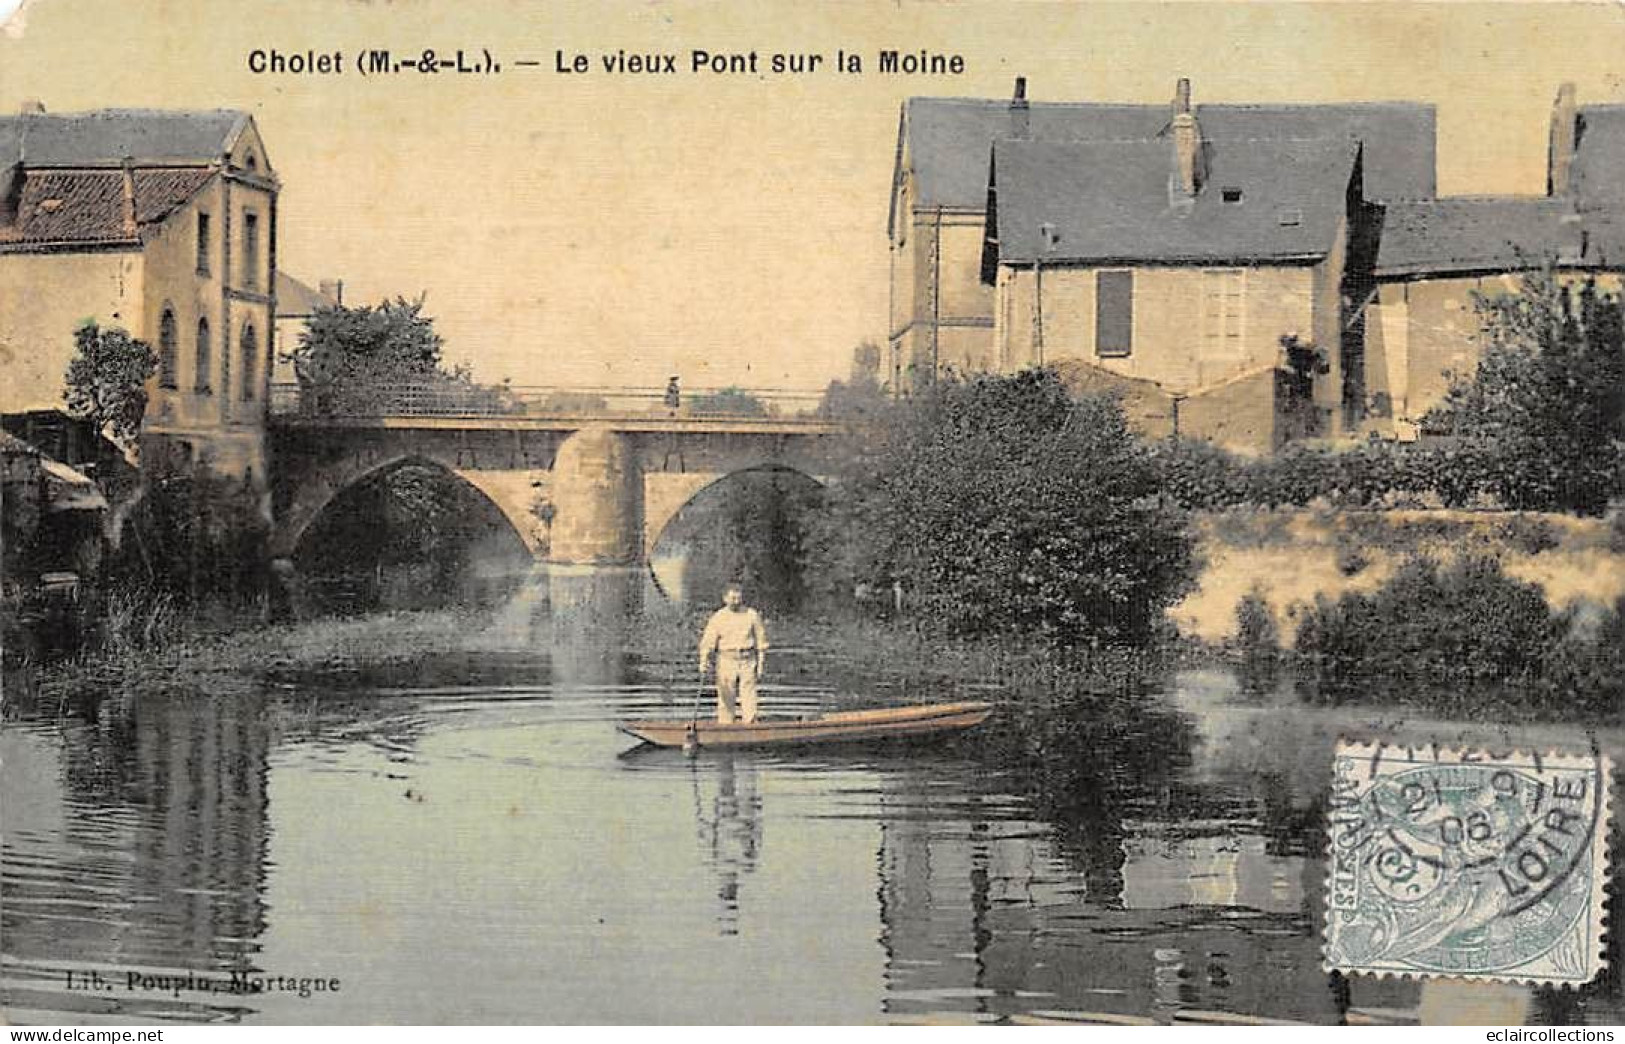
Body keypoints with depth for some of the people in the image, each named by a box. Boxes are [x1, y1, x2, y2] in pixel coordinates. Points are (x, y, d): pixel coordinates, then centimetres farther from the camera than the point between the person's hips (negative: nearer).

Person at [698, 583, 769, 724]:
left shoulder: (752, 615, 3)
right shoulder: (717, 618, -1)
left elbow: (761, 640, 8)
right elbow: (708, 642, -6)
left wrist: (761, 664, 5)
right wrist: (703, 664, -18)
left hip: (747, 661, 1)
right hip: (726, 661, -1)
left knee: (749, 700, -3)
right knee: (726, 700, 0)